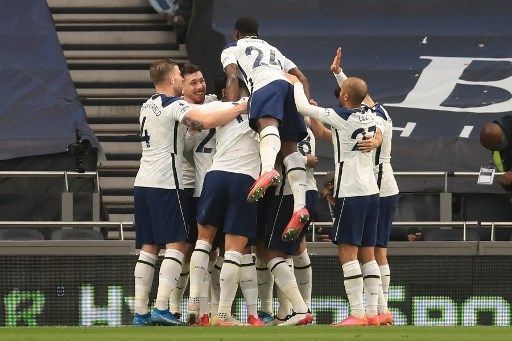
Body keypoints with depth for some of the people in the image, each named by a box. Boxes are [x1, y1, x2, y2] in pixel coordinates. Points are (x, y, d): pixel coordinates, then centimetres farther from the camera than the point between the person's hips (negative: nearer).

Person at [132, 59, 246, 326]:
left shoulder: (147, 106, 17)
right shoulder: (175, 106, -9)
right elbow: (206, 122, -23)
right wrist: (241, 108, -16)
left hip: (142, 183, 8)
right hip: (165, 184, -8)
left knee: (148, 248, 8)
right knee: (176, 245, -6)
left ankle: (140, 313, 3)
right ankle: (161, 308, -17)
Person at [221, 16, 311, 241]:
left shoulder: (231, 50, 27)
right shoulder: (273, 50, 43)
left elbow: (233, 78, 7)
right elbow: (302, 78, 33)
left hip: (265, 84, -5)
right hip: (289, 88, 5)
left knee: (267, 123, -33)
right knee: (290, 147, 2)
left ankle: (268, 171, -64)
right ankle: (300, 206, -15)